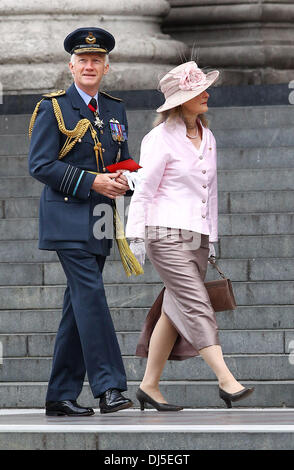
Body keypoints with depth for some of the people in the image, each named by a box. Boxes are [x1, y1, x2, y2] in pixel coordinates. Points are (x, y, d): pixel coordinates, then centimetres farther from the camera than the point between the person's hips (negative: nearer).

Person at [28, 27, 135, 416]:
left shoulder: (115, 110, 16)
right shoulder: (53, 108, -3)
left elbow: (124, 160, 23)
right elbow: (40, 165, -10)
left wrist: (123, 180, -2)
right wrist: (91, 182, -17)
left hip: (99, 224, 6)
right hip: (68, 218, -6)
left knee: (79, 305, 7)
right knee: (91, 295, -17)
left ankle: (61, 396, 10)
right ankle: (108, 387, -20)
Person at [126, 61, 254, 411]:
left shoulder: (207, 138, 14)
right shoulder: (161, 139, -7)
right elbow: (143, 189, -8)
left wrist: (212, 238, 20)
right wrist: (136, 238, -12)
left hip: (197, 236, 7)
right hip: (168, 234, -7)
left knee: (175, 311, 7)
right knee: (196, 306, -13)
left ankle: (149, 386, 14)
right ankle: (226, 381, -19)